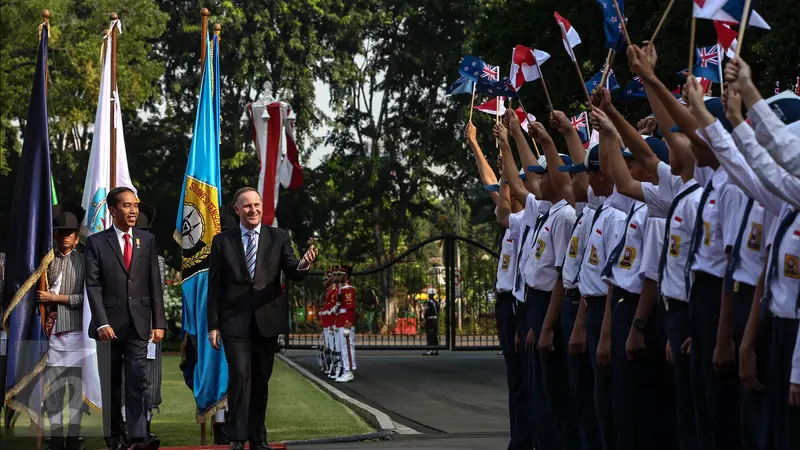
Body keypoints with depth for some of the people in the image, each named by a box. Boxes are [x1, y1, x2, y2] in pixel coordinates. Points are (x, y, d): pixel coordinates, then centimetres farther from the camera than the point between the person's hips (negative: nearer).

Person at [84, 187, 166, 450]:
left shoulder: (147, 241, 8)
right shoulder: (96, 242, 1)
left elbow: (155, 285, 7)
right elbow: (93, 285, -5)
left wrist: (158, 323, 1)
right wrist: (102, 323, -14)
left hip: (139, 323, 1)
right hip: (110, 324, -1)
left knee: (137, 381, -8)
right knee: (111, 384, 8)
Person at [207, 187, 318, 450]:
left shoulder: (279, 237, 6)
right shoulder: (222, 241, 5)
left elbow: (292, 273, -2)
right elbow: (214, 286, 5)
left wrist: (303, 266, -26)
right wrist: (213, 325, 0)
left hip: (267, 320, 2)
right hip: (235, 320, -2)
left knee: (261, 380, 9)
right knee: (240, 376, -13)